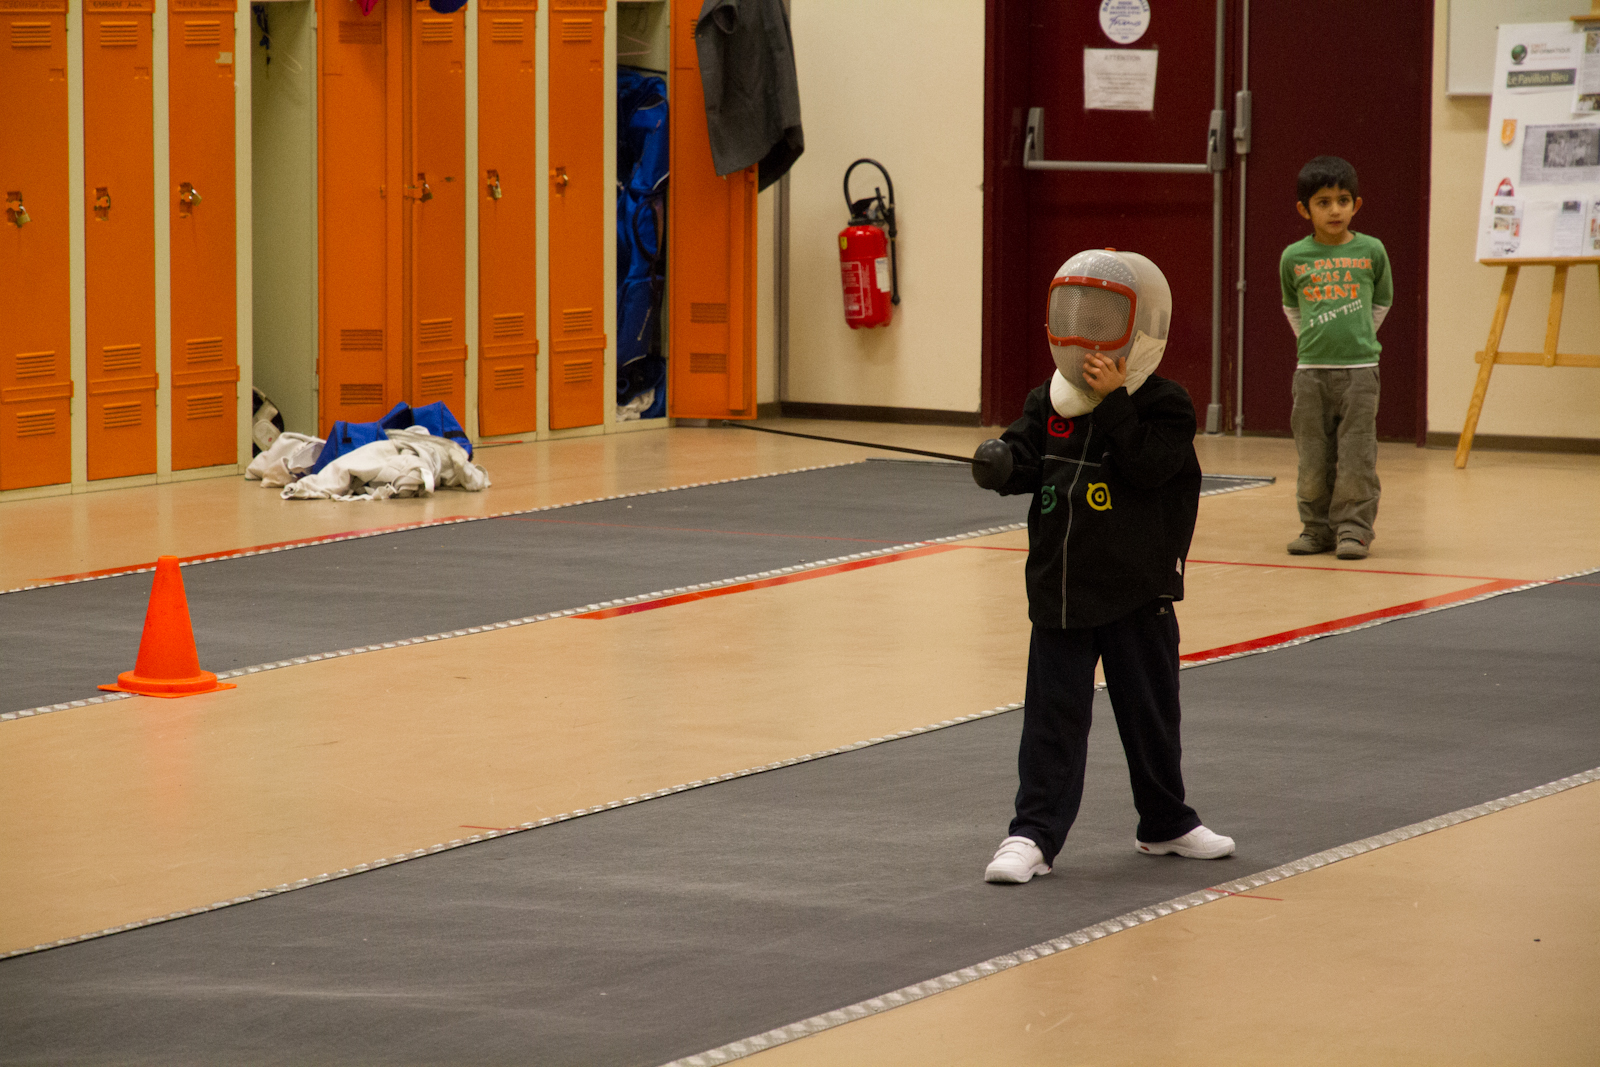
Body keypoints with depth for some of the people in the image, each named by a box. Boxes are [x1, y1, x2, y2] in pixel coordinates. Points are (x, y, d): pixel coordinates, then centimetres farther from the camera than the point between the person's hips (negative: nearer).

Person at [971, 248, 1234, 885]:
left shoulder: (1161, 405, -9)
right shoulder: (1050, 401, 3)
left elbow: (1148, 465, -22)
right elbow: (1027, 457, 2)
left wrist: (1112, 401, -25)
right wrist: (1002, 462, -20)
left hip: (1136, 591, -2)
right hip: (1060, 586, 2)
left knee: (1149, 713, 12)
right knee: (1053, 715, 1)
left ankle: (1165, 824, 29)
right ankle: (1034, 833, 2)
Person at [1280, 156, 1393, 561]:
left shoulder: (1371, 251, 0)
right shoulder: (1294, 257, 1)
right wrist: (1312, 341, 12)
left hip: (1359, 368, -1)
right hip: (1311, 370, 1)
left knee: (1356, 456, -3)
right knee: (1313, 458, 5)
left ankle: (1354, 528, 2)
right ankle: (1317, 528, 15)